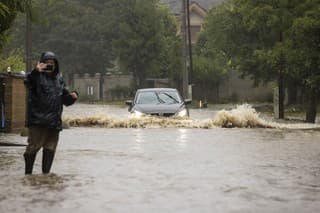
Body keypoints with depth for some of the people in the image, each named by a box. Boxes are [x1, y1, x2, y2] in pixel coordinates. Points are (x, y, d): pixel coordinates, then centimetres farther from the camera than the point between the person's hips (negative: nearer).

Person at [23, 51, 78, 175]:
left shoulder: (58, 79, 18)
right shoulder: (37, 77, -2)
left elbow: (65, 99, 22)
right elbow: (29, 83, -27)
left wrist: (73, 96, 0)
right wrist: (36, 72, -45)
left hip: (54, 121, 6)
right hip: (38, 120, -6)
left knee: (50, 147, 8)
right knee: (34, 145, -7)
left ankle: (46, 173, 17)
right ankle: (28, 173, 2)